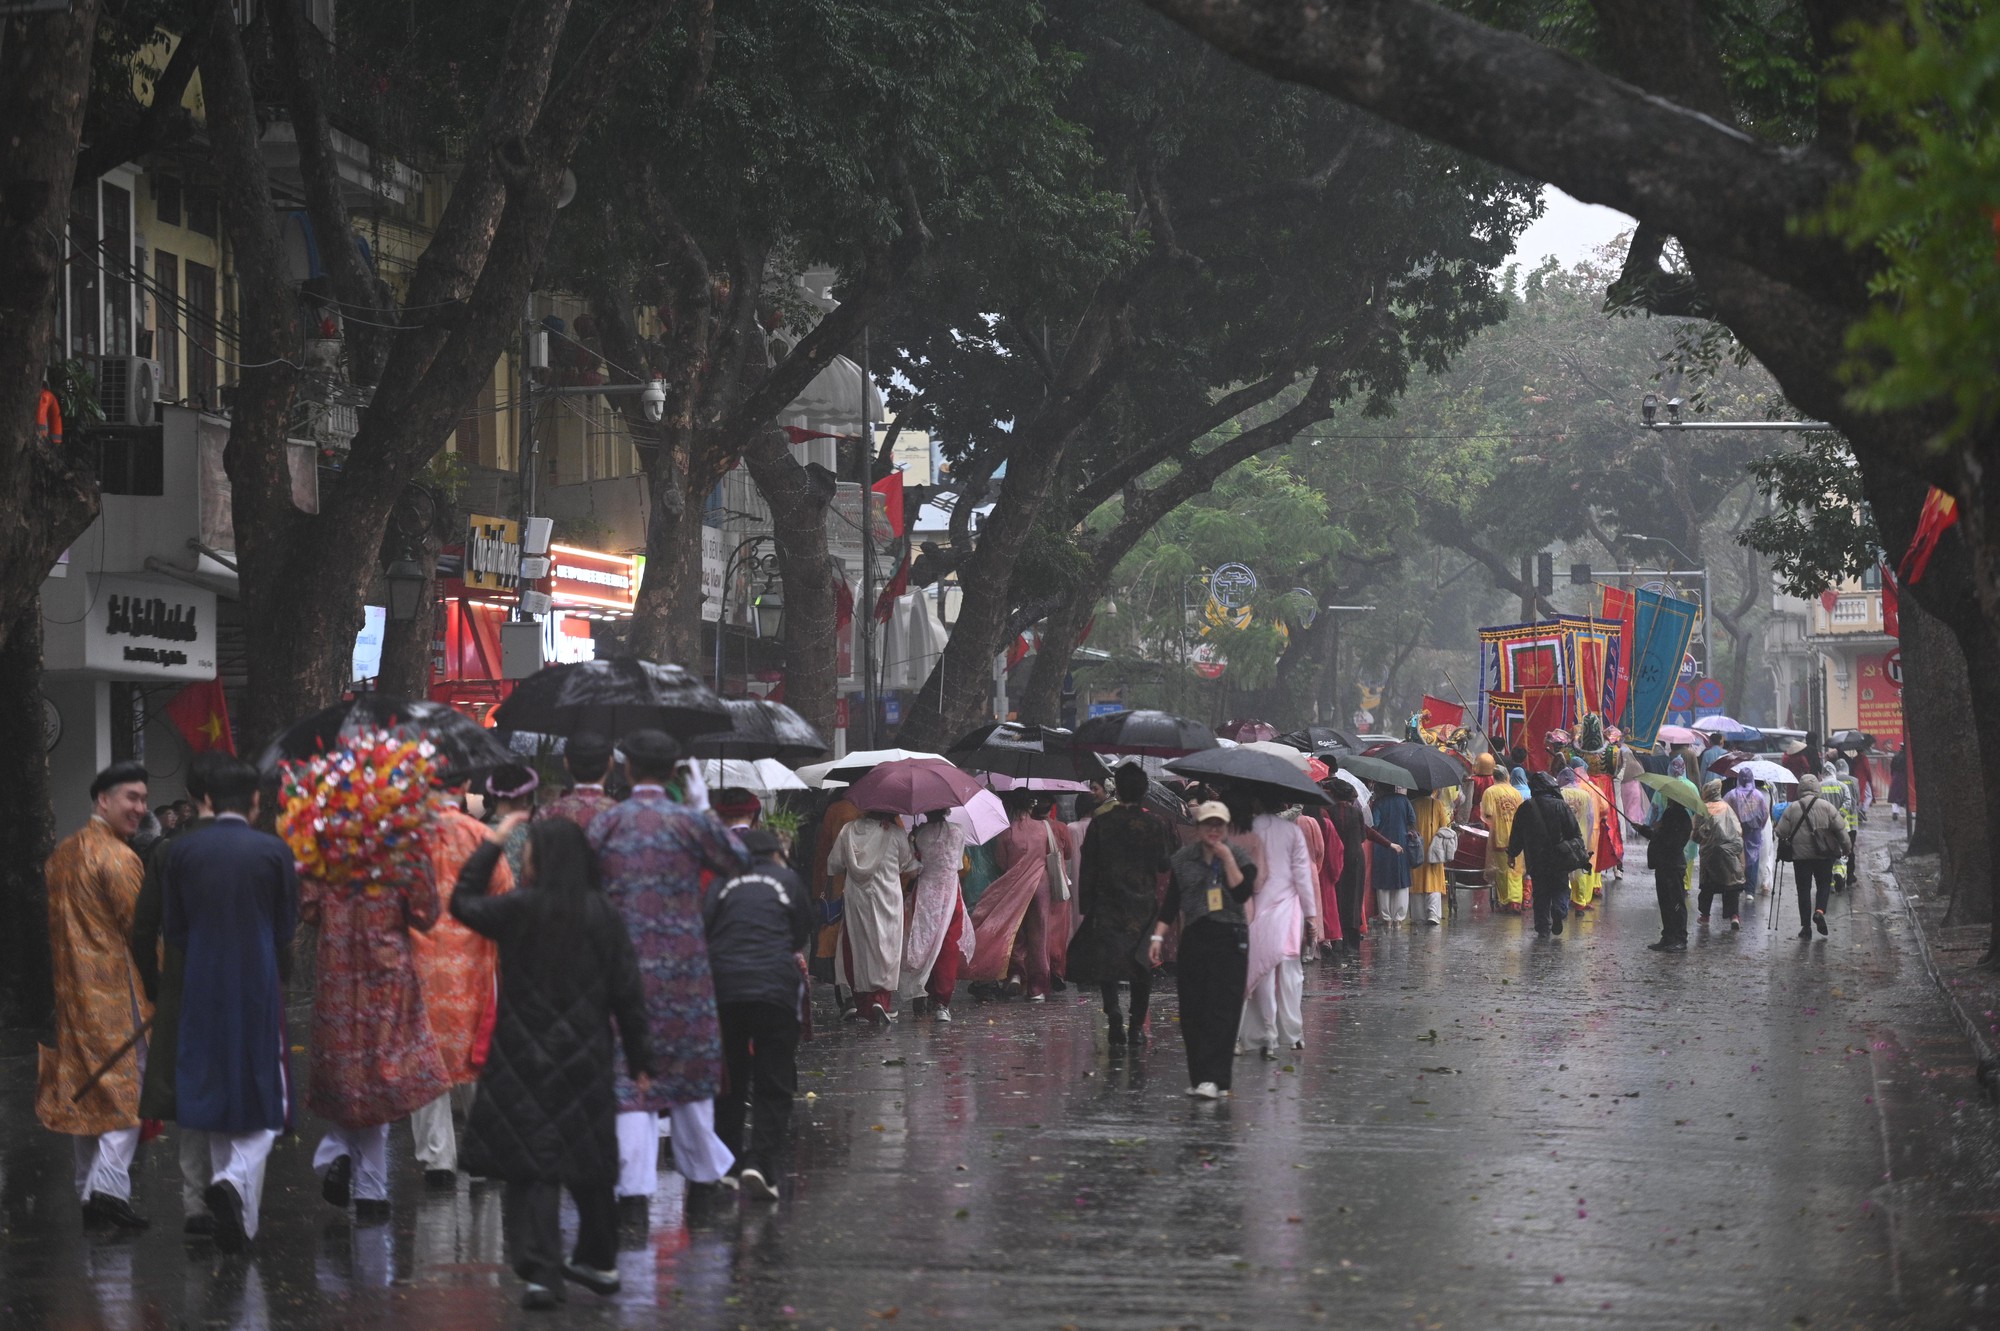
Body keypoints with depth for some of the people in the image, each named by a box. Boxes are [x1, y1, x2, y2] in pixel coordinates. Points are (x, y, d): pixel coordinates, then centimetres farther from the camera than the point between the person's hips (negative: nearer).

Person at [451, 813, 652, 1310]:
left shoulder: (519, 909, -9)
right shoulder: (604, 915, -2)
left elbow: (462, 902, 10)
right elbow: (628, 992, 1)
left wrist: (492, 842, 18)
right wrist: (640, 1060, 10)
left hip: (526, 1060, -3)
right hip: (587, 1060, 3)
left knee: (529, 1166, -3)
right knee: (587, 1160, 17)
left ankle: (541, 1272, -14)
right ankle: (599, 1262, 31)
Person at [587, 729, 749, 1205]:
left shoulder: (605, 823, -3)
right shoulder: (690, 821, -4)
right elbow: (737, 860, 11)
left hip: (624, 965, -1)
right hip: (683, 965, 1)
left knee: (630, 1075, 0)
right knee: (691, 1069, 16)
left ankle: (635, 1185, -10)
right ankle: (703, 1171, 26)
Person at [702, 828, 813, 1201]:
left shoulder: (722, 884, 11)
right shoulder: (787, 880, 10)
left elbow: (701, 933, 2)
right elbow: (803, 935, 15)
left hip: (723, 990, 2)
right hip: (776, 989, -2)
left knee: (728, 1084, 16)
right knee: (773, 1086, 1)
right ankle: (761, 1164, -14)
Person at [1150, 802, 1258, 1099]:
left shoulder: (1239, 858, 3)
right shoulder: (1183, 860, 9)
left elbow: (1242, 893, -13)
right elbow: (1171, 902, 11)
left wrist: (1227, 859, -14)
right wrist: (1158, 935, 2)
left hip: (1229, 940, -3)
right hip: (1194, 938, 3)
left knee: (1221, 1011, -11)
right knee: (1192, 1012, 3)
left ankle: (1215, 1079, -16)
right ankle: (1198, 1077, 11)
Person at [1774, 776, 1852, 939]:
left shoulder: (1791, 808, -1)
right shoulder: (1827, 807, -2)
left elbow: (1781, 832, -1)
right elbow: (1841, 829, -1)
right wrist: (1847, 848, 10)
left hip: (1800, 854, 0)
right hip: (1823, 855, 0)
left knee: (1804, 889, 6)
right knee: (1823, 885, 15)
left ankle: (1806, 925, 3)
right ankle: (1820, 911, -10)